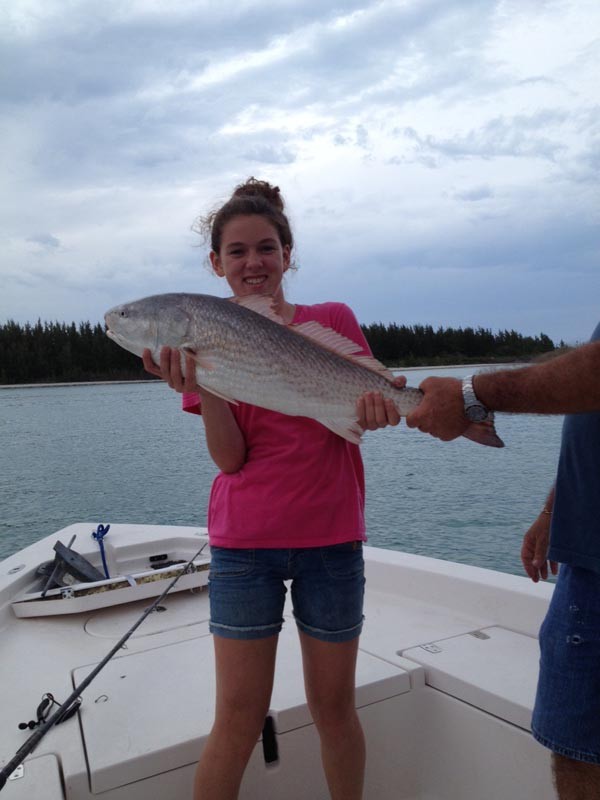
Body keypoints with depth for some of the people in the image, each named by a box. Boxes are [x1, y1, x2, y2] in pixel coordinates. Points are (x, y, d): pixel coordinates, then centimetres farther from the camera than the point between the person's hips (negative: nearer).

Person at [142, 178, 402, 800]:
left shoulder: (333, 320, 2)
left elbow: (369, 406, 0)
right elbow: (232, 458, -6)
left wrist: (377, 406, -23)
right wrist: (199, 385, -22)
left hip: (331, 537, 1)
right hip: (244, 539, 0)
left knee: (333, 706, 13)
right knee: (239, 719, 4)